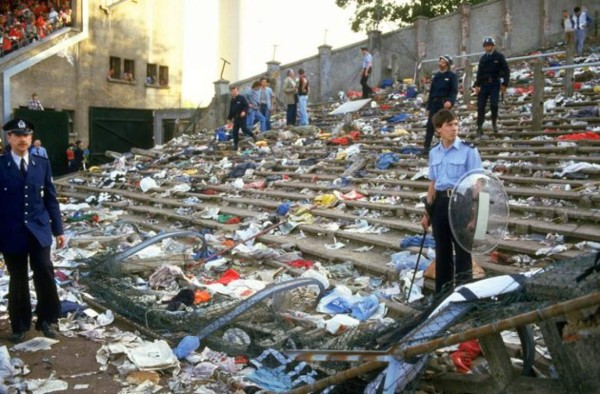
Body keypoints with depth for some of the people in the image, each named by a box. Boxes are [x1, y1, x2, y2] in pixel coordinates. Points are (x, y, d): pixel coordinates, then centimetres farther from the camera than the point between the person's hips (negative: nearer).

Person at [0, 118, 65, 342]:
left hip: (39, 230, 1)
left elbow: (50, 198, 8)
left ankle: (46, 320, 15)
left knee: (44, 273, -5)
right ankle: (19, 326, 25)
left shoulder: (42, 164, 6)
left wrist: (58, 230, 6)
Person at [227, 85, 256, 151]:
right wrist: (229, 118, 19)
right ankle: (235, 144, 10)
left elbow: (246, 106, -11)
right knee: (235, 131, 3)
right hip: (236, 118, 6)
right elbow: (231, 110, 21)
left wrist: (244, 111, -28)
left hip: (242, 117, -6)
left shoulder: (241, 98, -6)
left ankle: (253, 136, 14)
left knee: (244, 129, -11)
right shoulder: (232, 100, 15)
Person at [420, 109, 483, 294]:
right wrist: (427, 212, 15)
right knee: (442, 251, 14)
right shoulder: (434, 153, 9)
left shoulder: (468, 150, -7)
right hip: (440, 203, 5)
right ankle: (442, 293, 26)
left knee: (463, 251, 1)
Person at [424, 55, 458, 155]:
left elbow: (454, 90, -10)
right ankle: (426, 147, 0)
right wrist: (428, 107, 12)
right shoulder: (436, 76, 16)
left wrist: (450, 101, -30)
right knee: (430, 125, -2)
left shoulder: (452, 76, 0)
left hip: (445, 103, -4)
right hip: (434, 103, 4)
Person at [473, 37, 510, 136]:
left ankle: (494, 122, 11)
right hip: (484, 84, 3)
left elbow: (506, 71, 1)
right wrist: (477, 85, 5)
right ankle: (479, 127, 4)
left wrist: (505, 84, -5)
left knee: (494, 104, -13)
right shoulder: (483, 58, 13)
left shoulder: (499, 57, 2)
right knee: (481, 106, -2)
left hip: (494, 84, -3)